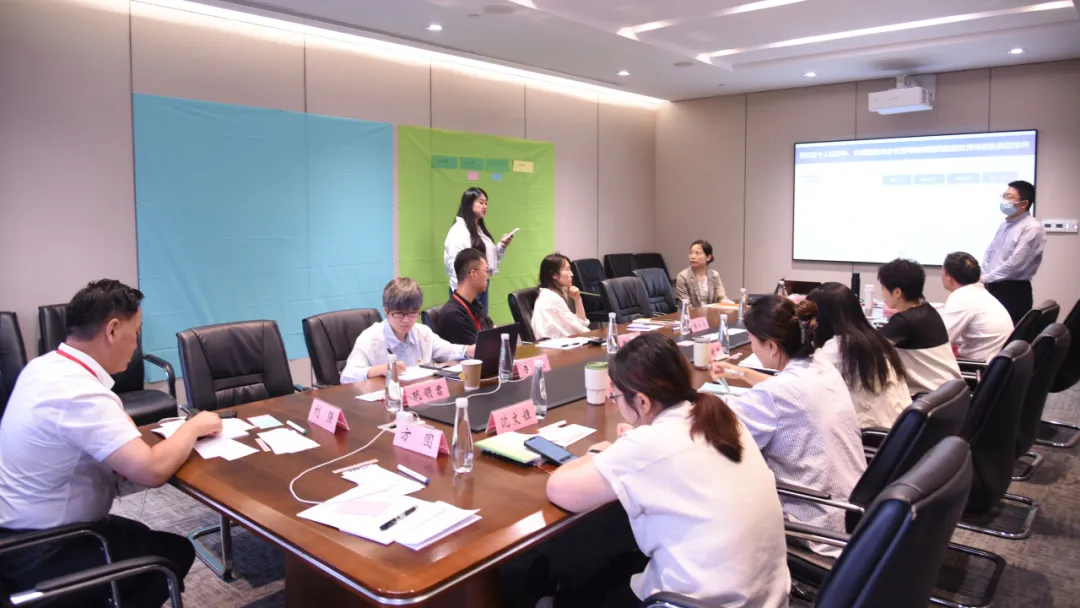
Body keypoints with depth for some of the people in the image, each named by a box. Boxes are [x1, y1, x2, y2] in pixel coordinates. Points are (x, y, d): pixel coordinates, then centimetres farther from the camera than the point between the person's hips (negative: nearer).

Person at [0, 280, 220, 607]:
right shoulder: (80, 393, -30)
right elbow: (152, 470, -35)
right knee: (176, 552, 7)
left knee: (138, 535, 26)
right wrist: (194, 425, -18)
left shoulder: (43, 366, 0)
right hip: (37, 556, -9)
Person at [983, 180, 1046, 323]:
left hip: (1014, 291, -8)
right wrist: (983, 277, 1)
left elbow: (1015, 263, -19)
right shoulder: (1005, 224, 13)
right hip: (994, 287, 8)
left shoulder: (1032, 228, -14)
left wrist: (986, 278, -11)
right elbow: (989, 252, 17)